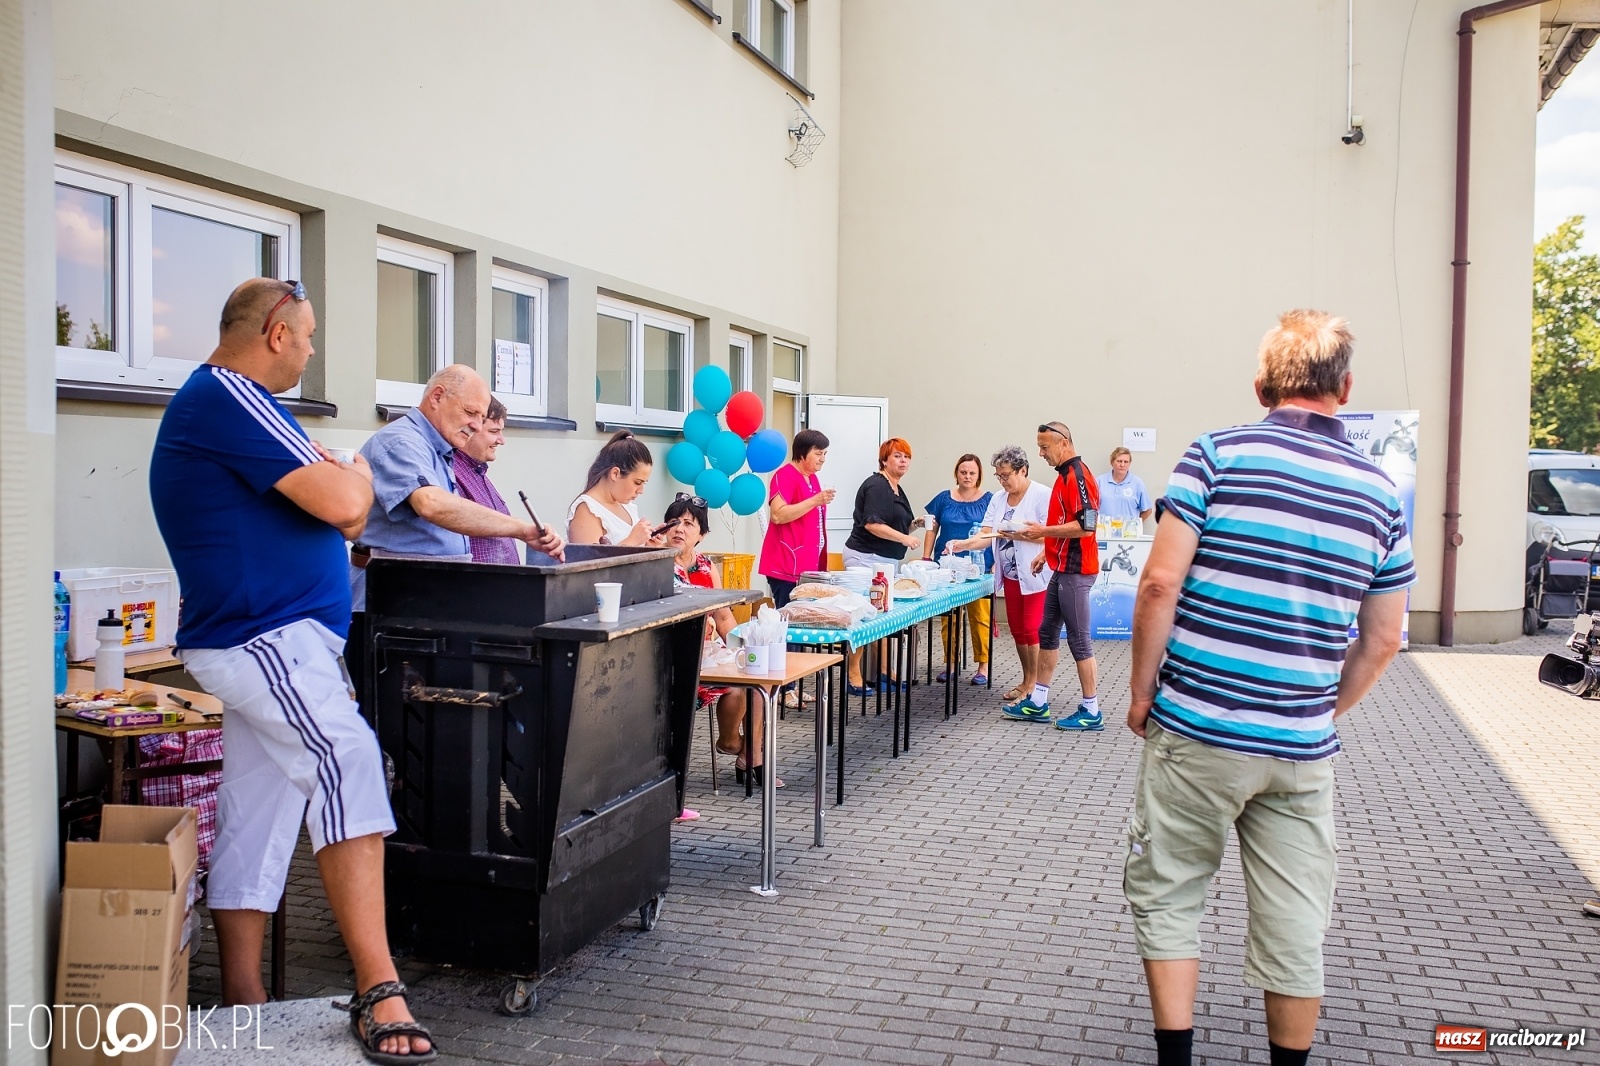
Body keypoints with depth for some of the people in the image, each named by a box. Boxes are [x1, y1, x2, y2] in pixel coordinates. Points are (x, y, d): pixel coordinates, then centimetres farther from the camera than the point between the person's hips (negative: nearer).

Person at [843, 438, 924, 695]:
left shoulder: (897, 490, 18)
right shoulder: (877, 486, -12)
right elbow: (872, 524, -21)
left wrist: (914, 524, 8)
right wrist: (904, 538, -24)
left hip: (886, 561, 10)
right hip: (865, 557, -9)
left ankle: (883, 672, 15)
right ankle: (853, 675, -4)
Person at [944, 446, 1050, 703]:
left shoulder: (1042, 495, -10)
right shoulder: (998, 499, 10)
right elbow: (986, 535, 4)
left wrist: (1018, 534, -24)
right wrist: (961, 545, -12)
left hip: (1035, 575, -7)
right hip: (1010, 575, 7)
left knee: (1032, 629, -5)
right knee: (1017, 630, 12)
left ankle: (1033, 686, 3)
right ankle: (1027, 682, 24)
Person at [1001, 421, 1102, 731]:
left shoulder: (1077, 475, -16)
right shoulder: (1065, 475, 15)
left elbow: (1085, 525, -25)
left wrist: (1042, 531, -20)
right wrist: (1047, 554, 22)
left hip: (1075, 571, -10)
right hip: (1062, 568, 10)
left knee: (1078, 638, -4)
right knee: (1048, 632, 13)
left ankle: (1091, 712, 4)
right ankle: (1038, 703, 20)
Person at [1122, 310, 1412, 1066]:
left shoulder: (1217, 455, -6)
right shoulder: (1379, 491, 5)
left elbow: (1160, 583, -12)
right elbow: (1382, 641, 7)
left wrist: (1142, 692, -1)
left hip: (1195, 730, -3)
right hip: (1303, 749, 3)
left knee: (1166, 896, 12)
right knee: (1295, 926, 13)